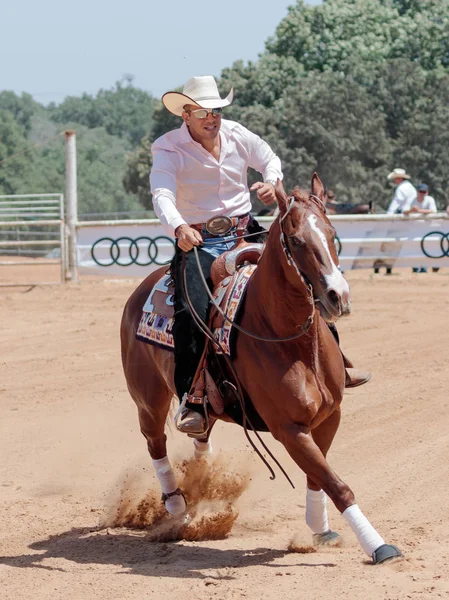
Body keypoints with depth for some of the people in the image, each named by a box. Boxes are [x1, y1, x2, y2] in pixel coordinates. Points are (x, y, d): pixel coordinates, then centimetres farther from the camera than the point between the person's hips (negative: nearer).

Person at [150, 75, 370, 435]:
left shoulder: (237, 135, 3)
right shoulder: (168, 149, -11)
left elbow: (270, 160, 18)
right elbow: (162, 196, -26)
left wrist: (271, 181, -7)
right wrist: (179, 228, -47)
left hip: (246, 233, 5)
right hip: (197, 242, -5)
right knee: (191, 311, -28)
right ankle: (192, 403, -25)